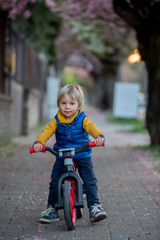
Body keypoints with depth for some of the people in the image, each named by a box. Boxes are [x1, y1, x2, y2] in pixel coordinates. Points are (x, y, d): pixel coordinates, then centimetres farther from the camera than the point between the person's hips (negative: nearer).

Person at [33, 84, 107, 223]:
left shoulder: (82, 119, -6)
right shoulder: (56, 121, 0)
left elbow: (91, 127, -24)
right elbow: (47, 131, -13)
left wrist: (99, 136, -46)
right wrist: (39, 142, -34)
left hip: (82, 156, -2)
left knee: (90, 180, -14)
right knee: (54, 182, -2)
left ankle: (95, 206, -7)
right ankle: (52, 209, 11)